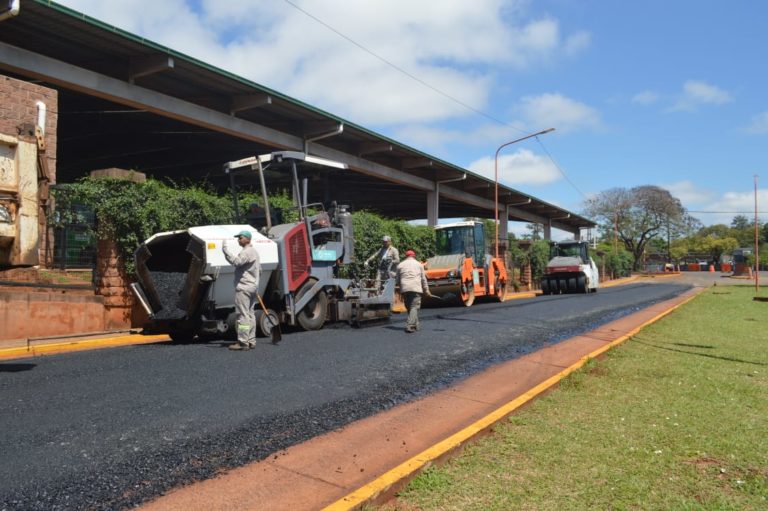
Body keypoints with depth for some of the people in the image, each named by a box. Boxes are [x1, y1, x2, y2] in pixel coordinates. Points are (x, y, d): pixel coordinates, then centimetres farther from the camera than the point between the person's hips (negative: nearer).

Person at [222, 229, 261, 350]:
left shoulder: (246, 252, -14)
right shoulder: (254, 252, 19)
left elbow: (236, 261, -31)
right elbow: (259, 270, 24)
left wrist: (226, 248, -26)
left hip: (243, 288, -10)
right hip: (253, 287, 10)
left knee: (242, 315, -8)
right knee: (250, 314, 12)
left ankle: (243, 342, -8)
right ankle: (251, 341, 16)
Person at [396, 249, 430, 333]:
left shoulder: (400, 265, 15)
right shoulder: (419, 264, 13)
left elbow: (398, 280, 15)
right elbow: (423, 279, 12)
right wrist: (426, 290, 19)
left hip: (404, 289, 2)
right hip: (416, 288, -2)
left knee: (409, 307, 13)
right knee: (414, 307, -7)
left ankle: (415, 325, 17)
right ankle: (409, 325, -23)